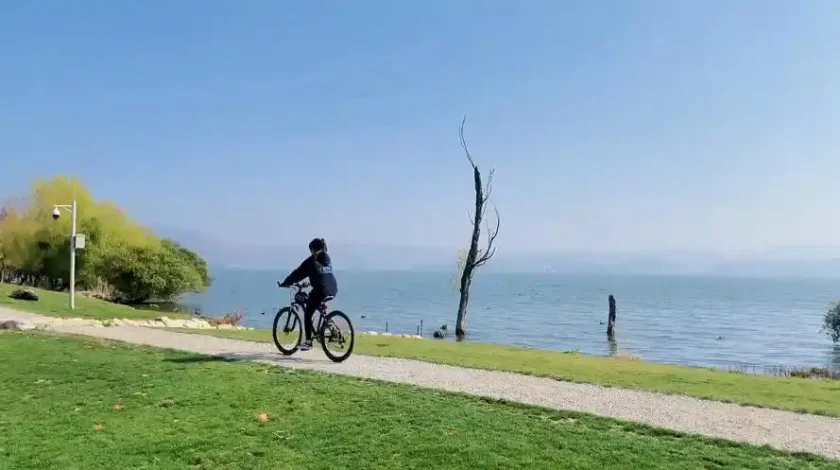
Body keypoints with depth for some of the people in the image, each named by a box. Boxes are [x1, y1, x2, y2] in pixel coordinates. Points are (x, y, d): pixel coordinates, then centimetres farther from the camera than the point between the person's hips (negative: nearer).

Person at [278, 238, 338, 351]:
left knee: (307, 314, 3)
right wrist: (311, 282, 42)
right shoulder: (327, 259, 18)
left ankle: (308, 342, -1)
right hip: (333, 289, 7)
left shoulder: (311, 260, -2)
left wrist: (285, 283, 8)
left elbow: (298, 273, 0)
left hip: (320, 290, -7)